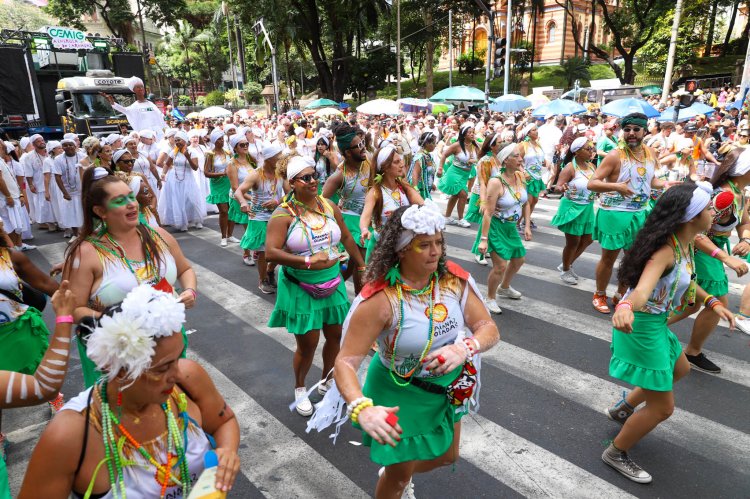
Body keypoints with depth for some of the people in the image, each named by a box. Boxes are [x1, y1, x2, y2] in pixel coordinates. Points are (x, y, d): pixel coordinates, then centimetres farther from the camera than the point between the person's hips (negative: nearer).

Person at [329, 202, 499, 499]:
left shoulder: (454, 279, -16)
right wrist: (362, 409, -48)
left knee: (447, 457, 30)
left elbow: (489, 328, -12)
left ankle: (397, 473, 60)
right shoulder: (380, 299, -31)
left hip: (446, 387, 6)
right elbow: (346, 362, -31)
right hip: (399, 393, -5)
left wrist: (465, 348, -33)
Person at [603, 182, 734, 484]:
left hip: (656, 324, 10)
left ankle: (624, 408, 47)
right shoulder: (666, 251, -29)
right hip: (642, 328, -10)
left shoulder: (685, 244, 0)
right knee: (663, 407, 4)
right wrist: (625, 306, -67)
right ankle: (616, 453, 25)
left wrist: (712, 302, 10)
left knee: (680, 369, 35)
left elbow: (684, 279, 19)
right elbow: (642, 289, -47)